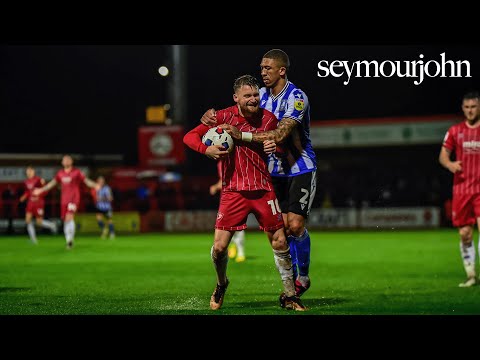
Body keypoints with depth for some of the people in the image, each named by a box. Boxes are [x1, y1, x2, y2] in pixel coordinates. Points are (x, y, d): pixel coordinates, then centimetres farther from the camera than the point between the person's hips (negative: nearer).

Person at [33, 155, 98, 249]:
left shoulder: (77, 172, -1)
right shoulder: (60, 173, 11)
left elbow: (87, 181, -3)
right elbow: (52, 183, 21)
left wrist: (95, 185, -21)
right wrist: (41, 190, 23)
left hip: (74, 199, -4)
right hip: (64, 200, 4)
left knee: (69, 217, -20)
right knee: (65, 220, 4)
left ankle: (71, 238, -14)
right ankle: (68, 240, 14)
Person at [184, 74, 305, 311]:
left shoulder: (268, 118, 2)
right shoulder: (224, 117, -5)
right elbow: (189, 137, -4)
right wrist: (206, 149, -24)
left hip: (263, 189, 2)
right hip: (233, 191, -2)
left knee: (280, 242, 0)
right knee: (219, 246, -6)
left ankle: (290, 296, 13)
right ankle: (221, 286, 24)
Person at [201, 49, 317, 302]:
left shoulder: (297, 98, -19)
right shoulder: (262, 95, 4)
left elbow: (280, 134, -31)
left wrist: (241, 135, -37)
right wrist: (212, 114, -12)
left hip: (301, 169, -6)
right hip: (276, 170, 6)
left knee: (295, 224, -14)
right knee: (283, 226, 1)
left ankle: (303, 277, 7)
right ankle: (293, 281, 12)